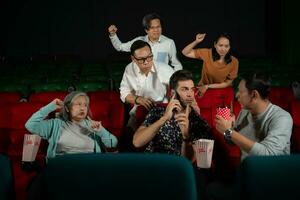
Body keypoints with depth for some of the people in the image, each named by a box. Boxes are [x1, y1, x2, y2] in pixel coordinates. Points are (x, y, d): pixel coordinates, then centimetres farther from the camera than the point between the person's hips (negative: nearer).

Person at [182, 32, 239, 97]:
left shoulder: (234, 62, -14)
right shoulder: (207, 53, -12)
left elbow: (227, 83, -7)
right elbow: (185, 52, -10)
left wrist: (208, 86, -14)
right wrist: (196, 42, -26)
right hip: (203, 89, -1)